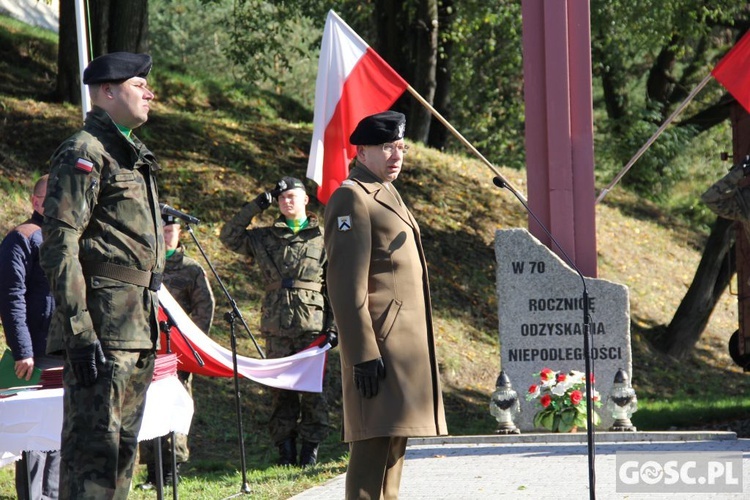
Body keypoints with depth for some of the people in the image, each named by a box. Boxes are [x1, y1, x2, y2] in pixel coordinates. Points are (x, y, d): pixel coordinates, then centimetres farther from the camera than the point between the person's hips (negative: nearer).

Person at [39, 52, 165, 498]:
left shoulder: (133, 155, 21)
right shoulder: (84, 153, -9)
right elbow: (60, 247, -16)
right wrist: (80, 332, -22)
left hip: (138, 324, 9)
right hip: (103, 324, -9)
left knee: (122, 445, 11)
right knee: (95, 444, -10)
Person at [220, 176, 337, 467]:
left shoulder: (323, 238, 8)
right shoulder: (265, 238, 15)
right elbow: (229, 237, 10)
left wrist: (333, 325, -1)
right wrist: (256, 207, 6)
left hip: (312, 326, -2)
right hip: (276, 328, 2)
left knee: (311, 389, -4)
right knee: (281, 390, 3)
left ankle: (311, 448, 3)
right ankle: (285, 450, 8)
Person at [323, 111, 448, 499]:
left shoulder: (386, 195, 20)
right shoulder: (351, 197, -10)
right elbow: (346, 286, -18)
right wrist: (363, 355, -23)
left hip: (403, 346, 10)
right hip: (380, 346, -10)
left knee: (393, 449, 12)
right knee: (373, 450, -12)